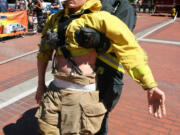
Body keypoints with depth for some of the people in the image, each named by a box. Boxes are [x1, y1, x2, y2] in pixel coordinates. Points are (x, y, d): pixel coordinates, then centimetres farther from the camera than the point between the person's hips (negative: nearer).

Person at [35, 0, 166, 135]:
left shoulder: (99, 18, -10)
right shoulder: (55, 19, 9)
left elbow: (130, 49, -17)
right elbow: (44, 52, 18)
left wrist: (151, 86, -23)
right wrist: (41, 84, 19)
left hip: (81, 95, -5)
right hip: (54, 90, 6)